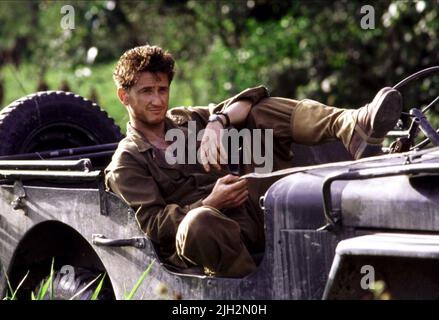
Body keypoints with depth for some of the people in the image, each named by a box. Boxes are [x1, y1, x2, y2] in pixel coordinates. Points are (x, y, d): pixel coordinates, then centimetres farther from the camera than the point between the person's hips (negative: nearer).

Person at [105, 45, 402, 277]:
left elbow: (248, 101, 8)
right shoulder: (126, 165, 5)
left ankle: (357, 128, -26)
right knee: (199, 222, -44)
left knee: (264, 111, -1)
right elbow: (152, 224, -9)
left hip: (254, 210, 6)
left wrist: (217, 122, -13)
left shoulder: (184, 120, 21)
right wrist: (210, 204, -21)